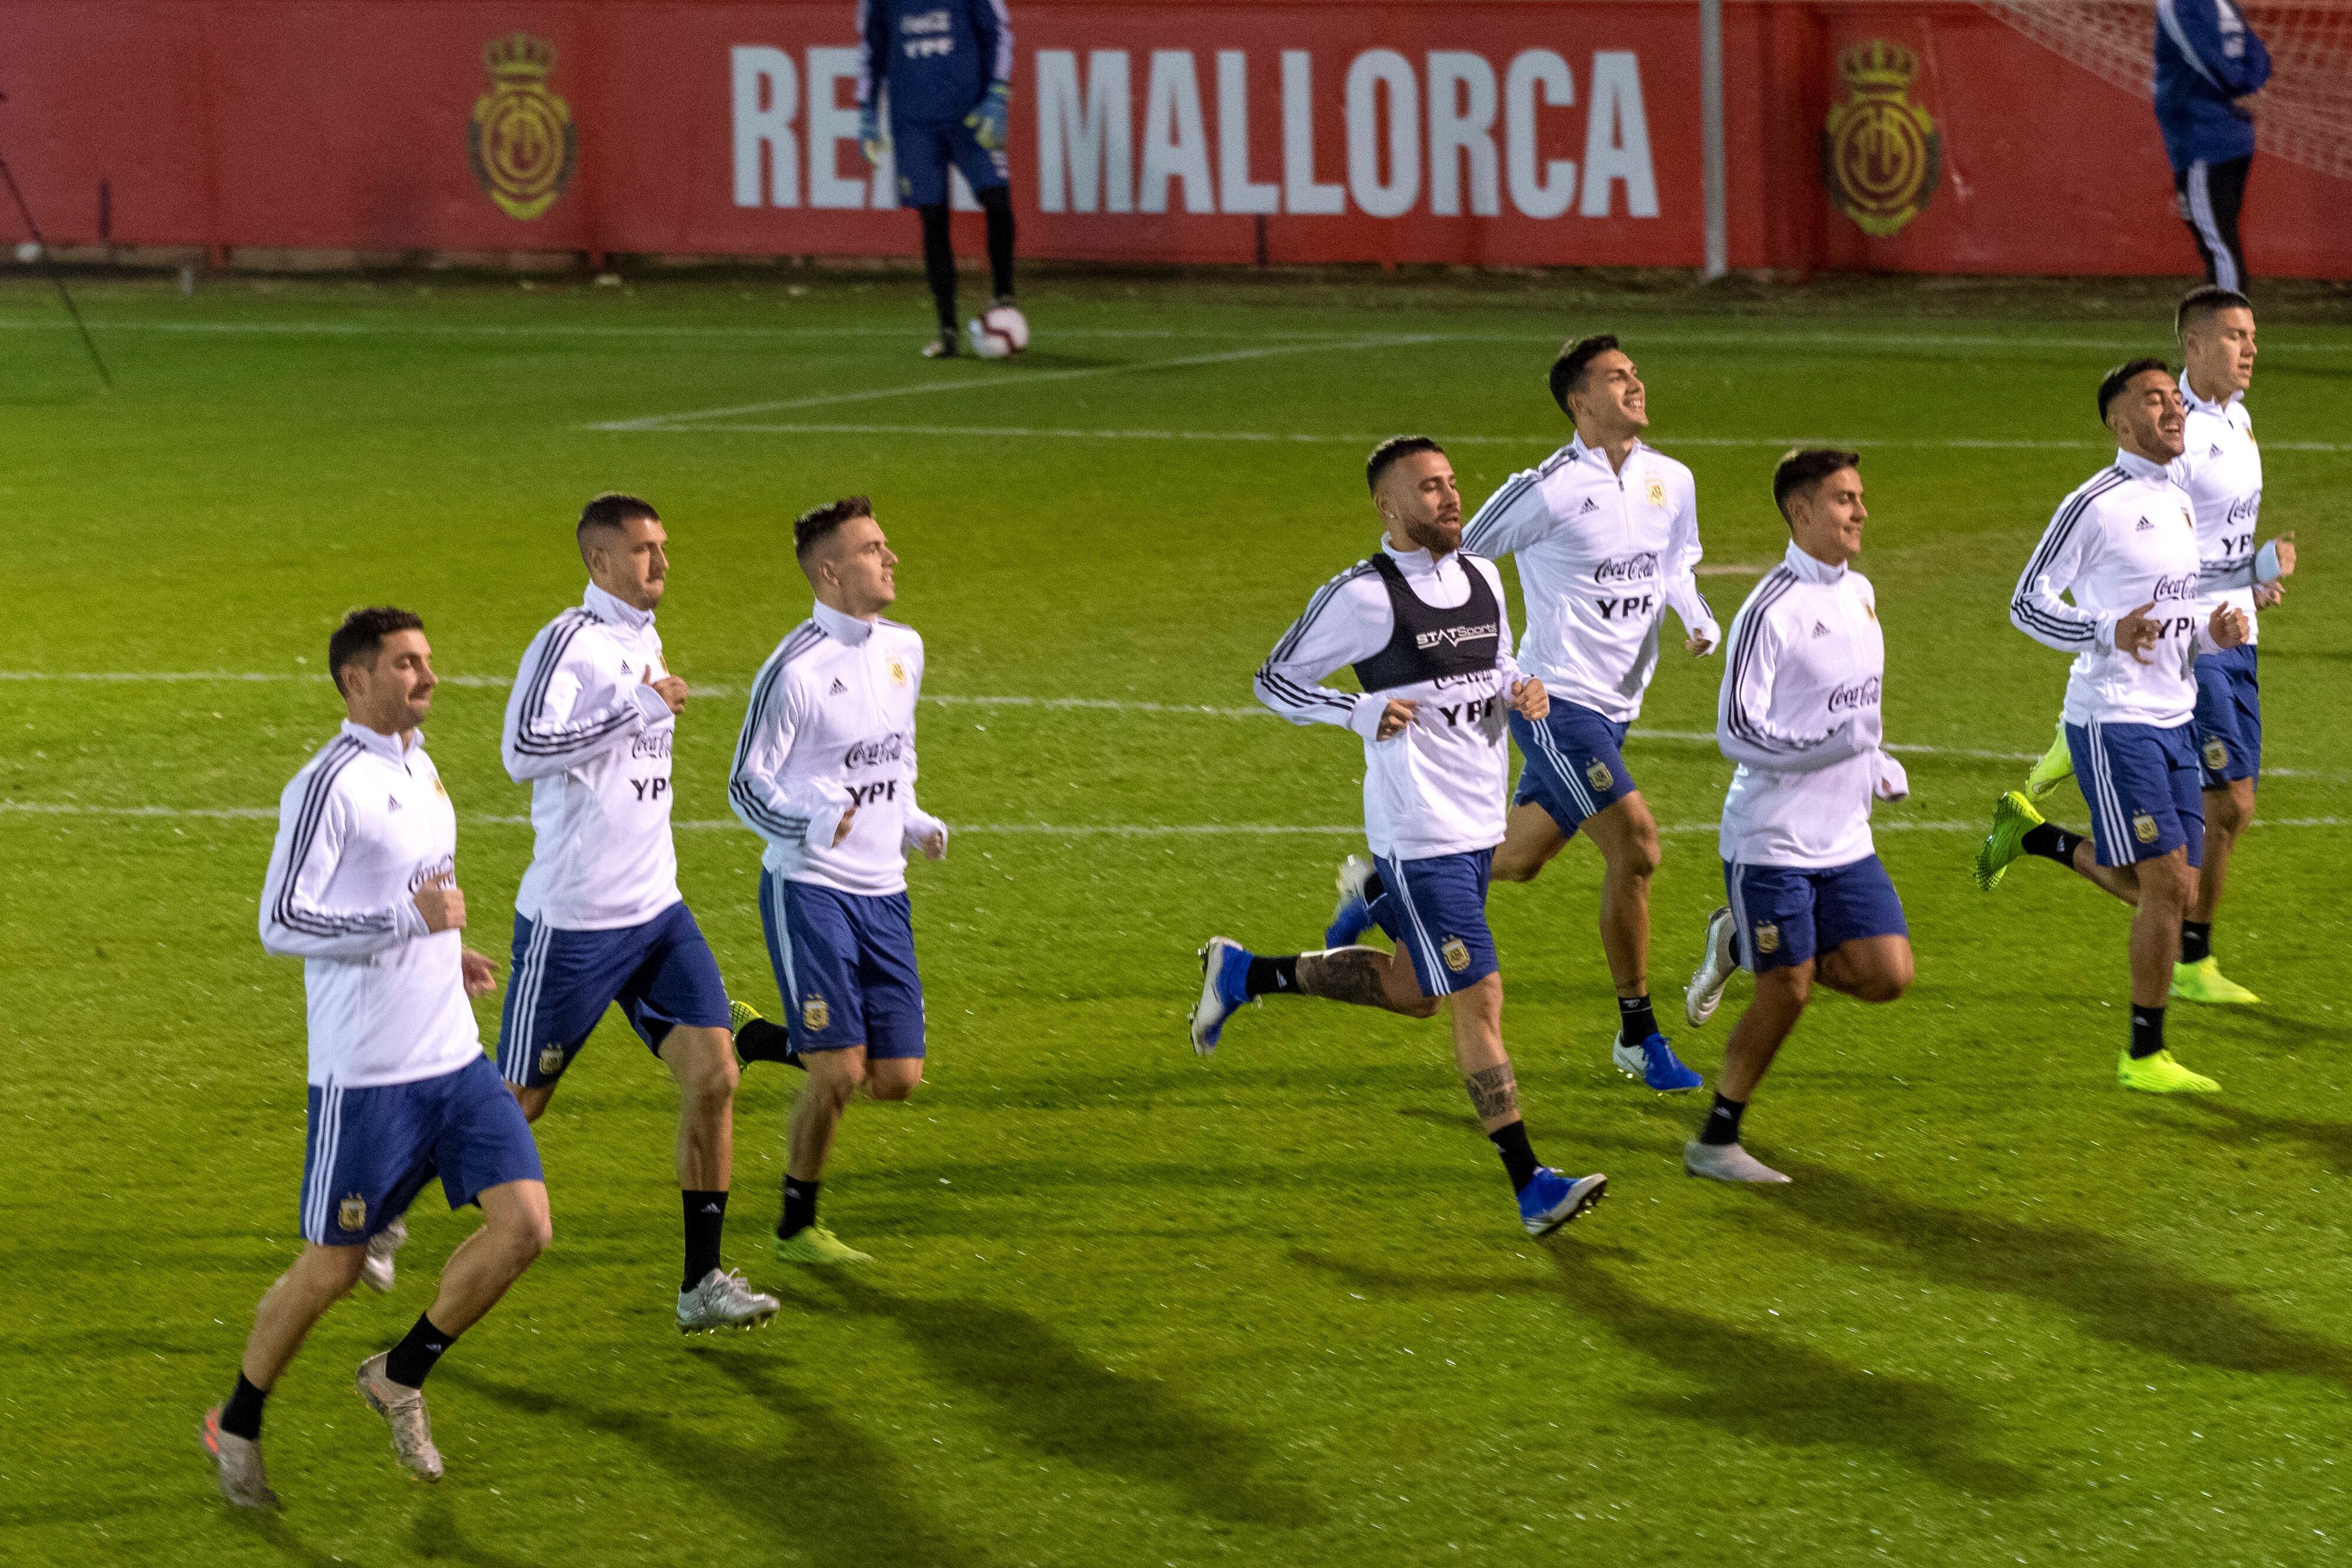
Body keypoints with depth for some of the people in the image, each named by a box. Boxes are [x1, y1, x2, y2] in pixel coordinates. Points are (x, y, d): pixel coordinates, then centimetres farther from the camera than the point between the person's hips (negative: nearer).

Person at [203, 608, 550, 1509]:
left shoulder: (419, 769, 13)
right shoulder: (330, 785, -14)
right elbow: (282, 923, -19)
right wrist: (411, 918, -23)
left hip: (454, 1058, 7)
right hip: (364, 1074, -7)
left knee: (524, 1225, -5)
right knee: (330, 1271, 1)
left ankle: (401, 1378, 14)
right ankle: (237, 1427, 23)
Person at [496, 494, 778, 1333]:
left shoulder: (646, 642, 13)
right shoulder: (570, 641, -14)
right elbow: (522, 750, -27)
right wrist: (641, 710, -26)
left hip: (655, 912, 7)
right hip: (571, 919, -7)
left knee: (713, 1076, -6)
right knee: (516, 1105, 3)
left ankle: (701, 1284, -1)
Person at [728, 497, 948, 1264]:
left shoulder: (903, 649, 9)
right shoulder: (796, 670, -13)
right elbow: (746, 784, -8)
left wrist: (915, 824, 8)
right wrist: (810, 825, -25)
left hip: (883, 894, 7)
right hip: (810, 890, -7)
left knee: (897, 1079, 3)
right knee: (840, 1073, -11)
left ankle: (766, 1040, 28)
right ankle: (797, 1228, 8)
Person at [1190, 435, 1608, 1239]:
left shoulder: (1483, 579, 9)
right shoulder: (1363, 595, -11)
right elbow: (1274, 681, -3)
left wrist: (1520, 691, 1)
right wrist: (1362, 713, -18)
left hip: (1480, 825, 8)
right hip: (1418, 833, -8)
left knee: (1412, 988, 20)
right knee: (1479, 998, -8)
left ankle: (1244, 975, 37)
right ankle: (1530, 1188, -3)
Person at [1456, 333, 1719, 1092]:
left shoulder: (1672, 482, 6)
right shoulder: (1549, 490, -15)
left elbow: (1676, 568, 23)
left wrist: (1702, 624, 3)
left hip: (1613, 708, 8)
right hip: (1555, 699, -8)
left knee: (1516, 859, 12)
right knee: (1635, 844, -16)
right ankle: (1638, 1037, -6)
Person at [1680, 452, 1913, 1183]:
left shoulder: (1859, 592, 10)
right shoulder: (1771, 611, -16)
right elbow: (1737, 730, -19)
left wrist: (1876, 765, 12)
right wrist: (1837, 741, -26)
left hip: (1845, 840, 7)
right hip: (1772, 840, -7)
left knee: (1888, 976, -2)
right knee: (1788, 994, -6)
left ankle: (1743, 945, 20)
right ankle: (1715, 1142, 11)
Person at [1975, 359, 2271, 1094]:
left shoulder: (2179, 503, 14)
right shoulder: (2095, 504, -10)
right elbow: (2027, 604, -9)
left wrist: (2213, 631, 2)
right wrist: (2108, 633, -23)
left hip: (2173, 718, 8)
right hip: (2114, 721, -8)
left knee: (2167, 890, 8)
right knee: (2168, 885, -10)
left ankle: (2032, 834, 29)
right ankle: (2144, 1057, 1)